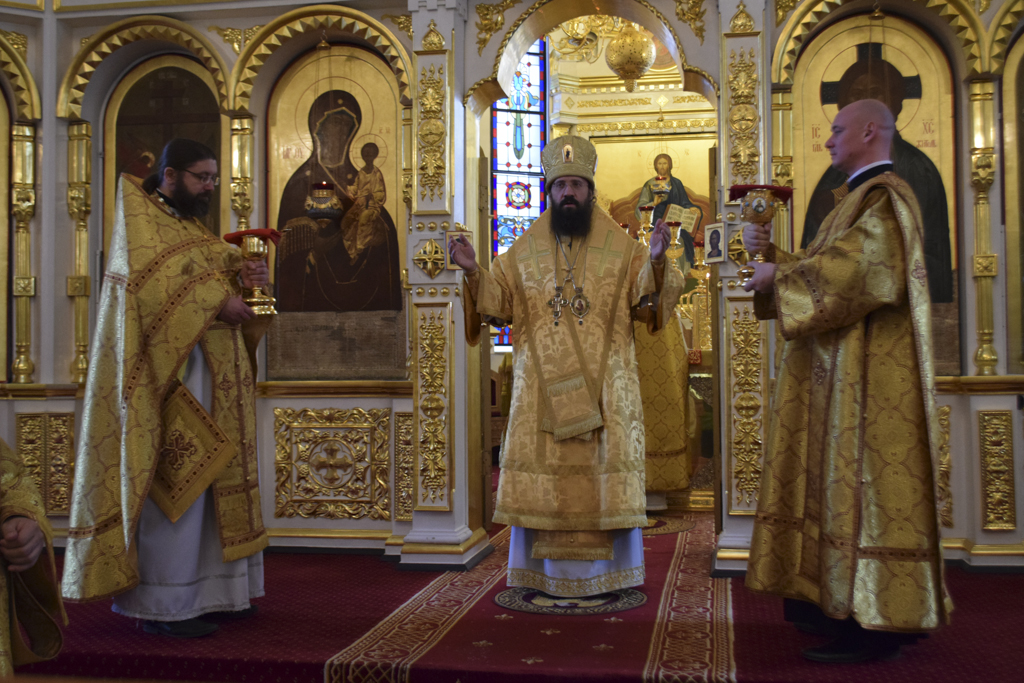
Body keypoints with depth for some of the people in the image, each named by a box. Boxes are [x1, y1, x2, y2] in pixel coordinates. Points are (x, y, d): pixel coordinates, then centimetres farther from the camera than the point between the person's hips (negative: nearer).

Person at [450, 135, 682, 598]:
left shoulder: (620, 246, 6)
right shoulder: (524, 251, 11)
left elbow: (646, 299, 0)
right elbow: (499, 303, 8)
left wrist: (655, 262, -17)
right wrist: (473, 272, -7)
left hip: (603, 384, -1)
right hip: (542, 383, 1)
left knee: (602, 468, 0)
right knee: (542, 468, 1)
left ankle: (604, 572, 11)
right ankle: (543, 573, 12)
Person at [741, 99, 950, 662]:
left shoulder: (885, 197, -11)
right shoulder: (863, 198, 21)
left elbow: (853, 270, -24)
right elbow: (823, 269, 21)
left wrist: (779, 275, -12)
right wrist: (769, 253, 9)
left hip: (868, 373, -10)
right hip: (842, 372, 10)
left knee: (865, 478, -9)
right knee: (843, 478, 11)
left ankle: (875, 624, -4)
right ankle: (835, 598, 18)